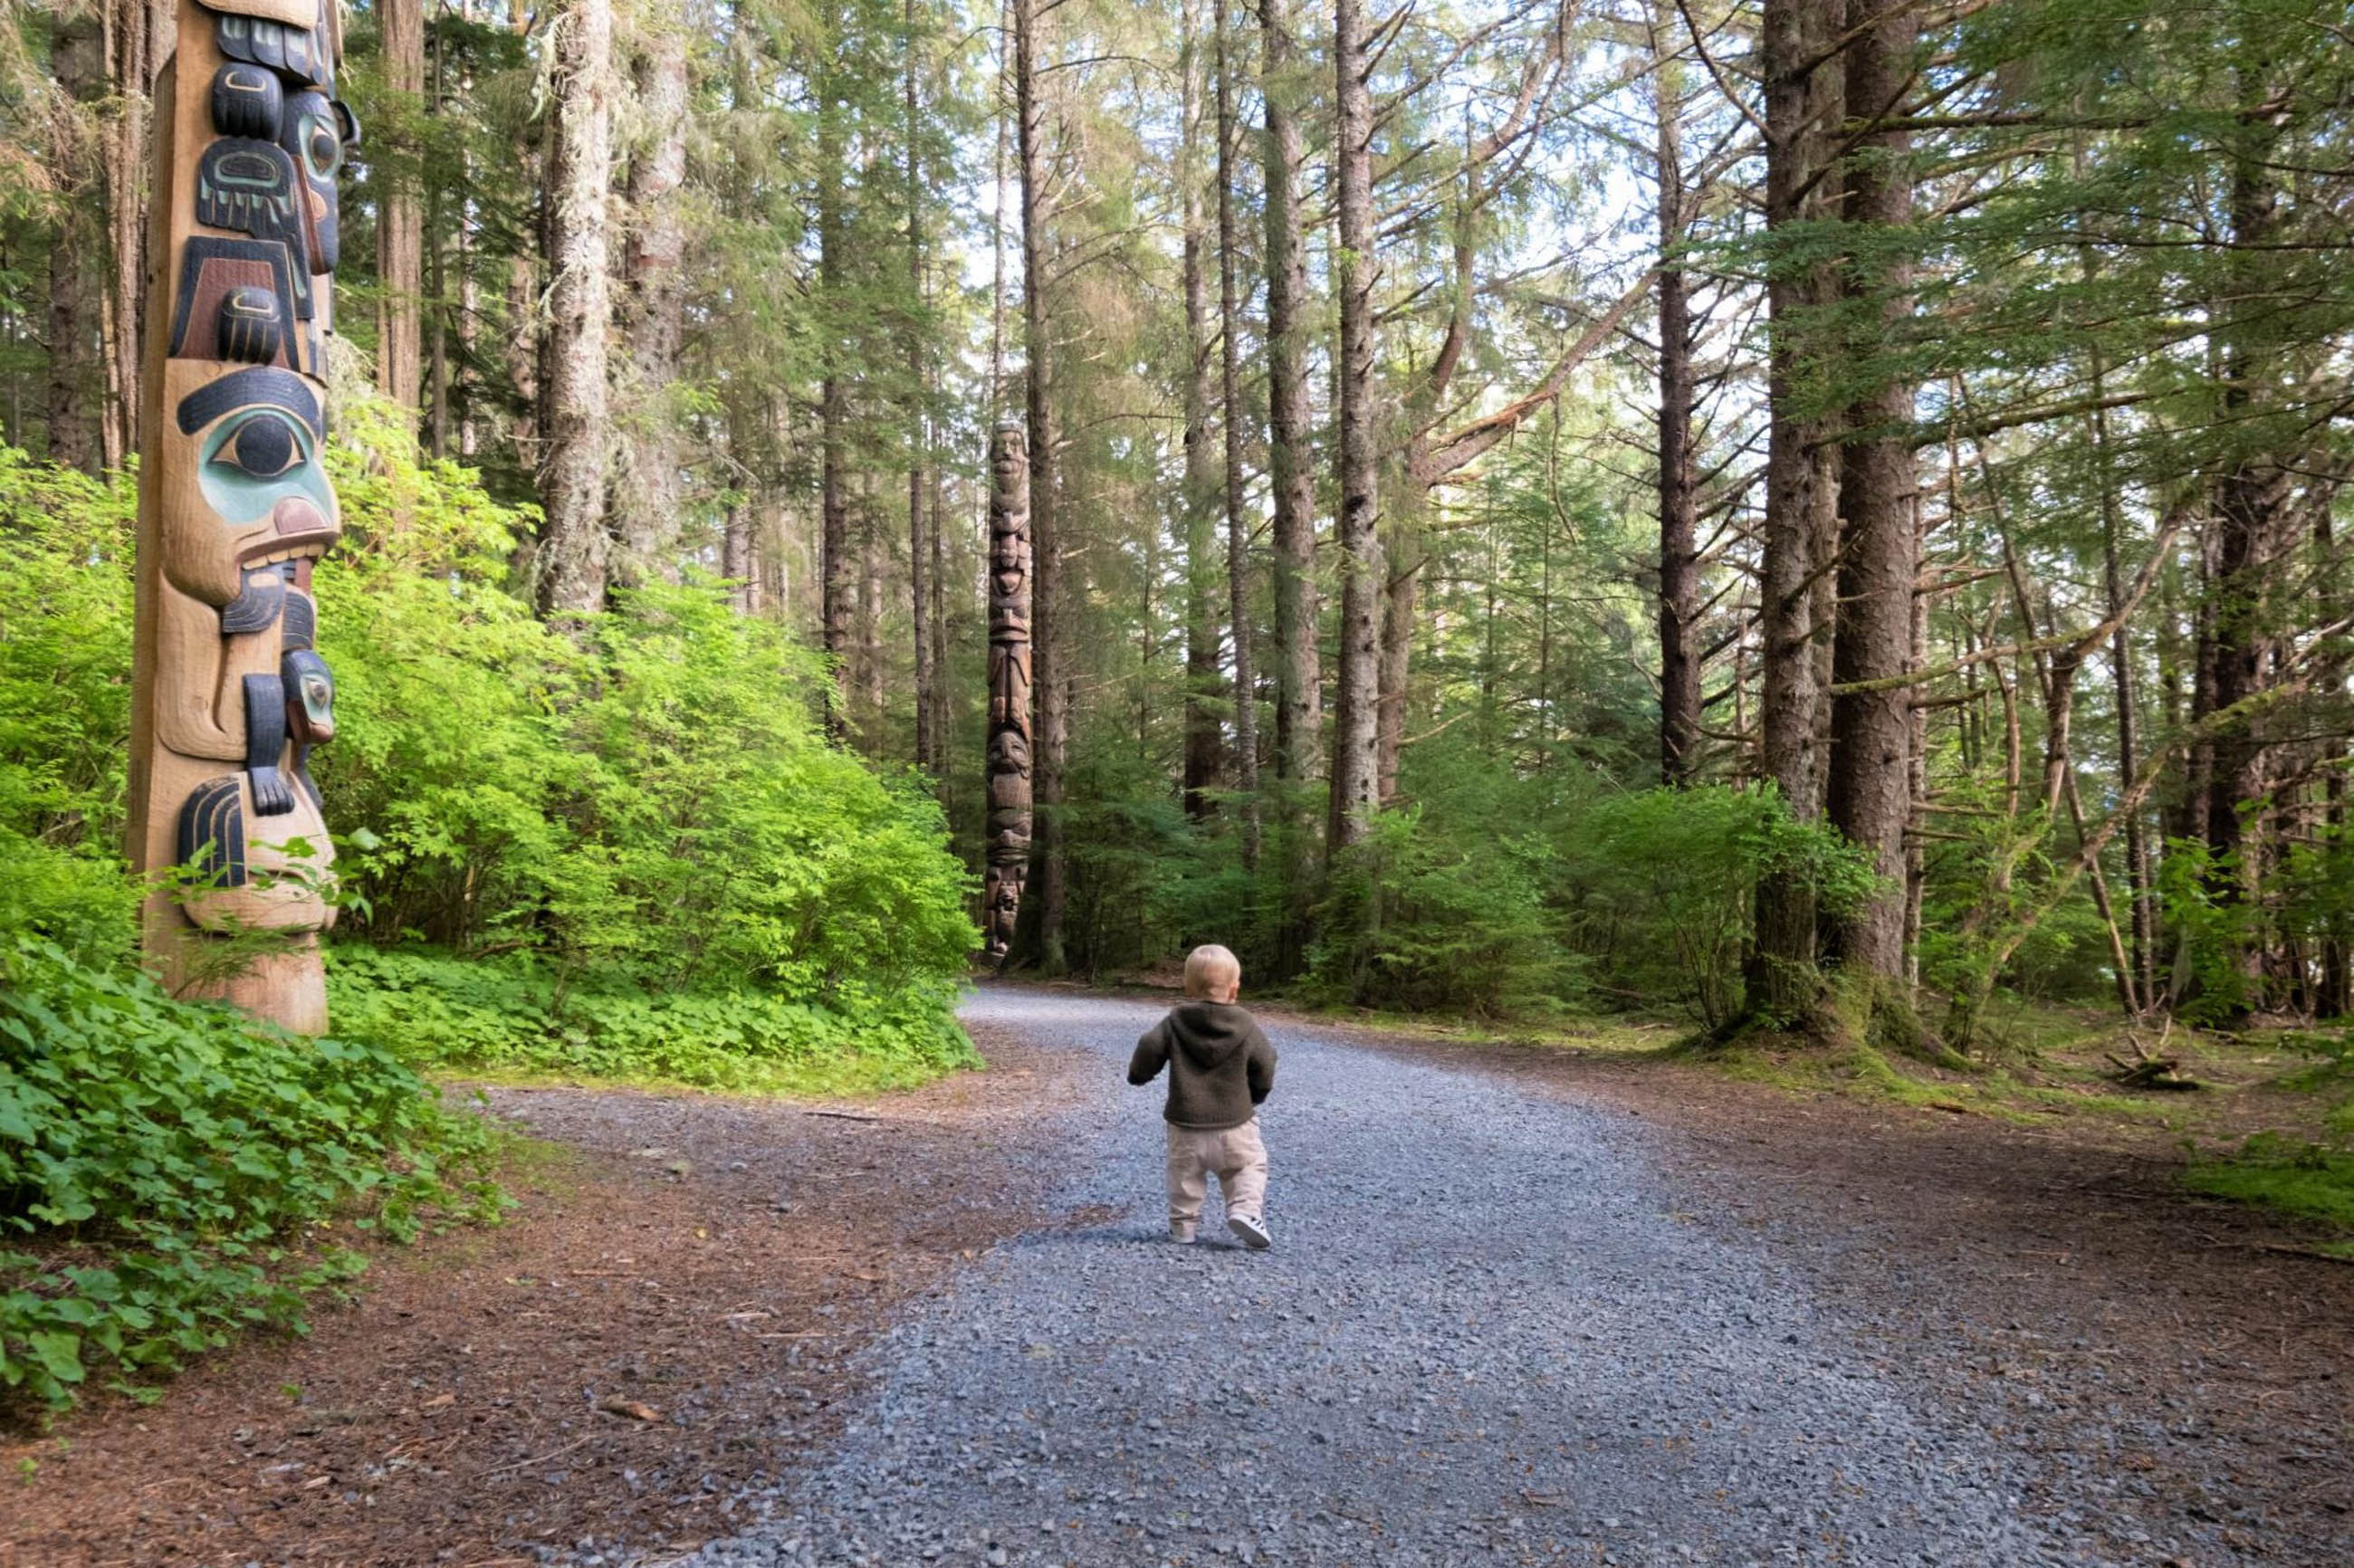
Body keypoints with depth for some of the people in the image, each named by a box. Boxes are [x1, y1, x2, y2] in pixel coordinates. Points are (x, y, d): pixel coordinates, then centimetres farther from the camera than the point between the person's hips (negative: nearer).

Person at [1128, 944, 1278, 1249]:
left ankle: (1183, 1224, 15)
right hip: (1234, 1122, -1)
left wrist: (1139, 1073, 10)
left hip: (1186, 1122, 1)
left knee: (1185, 1173, 16)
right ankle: (1245, 1209, -8)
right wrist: (1257, 1094, 19)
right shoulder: (1244, 1025, -3)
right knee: (1249, 1164, 12)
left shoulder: (1175, 1022, -3)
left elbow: (1149, 1047, -11)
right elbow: (1264, 1061, 0)